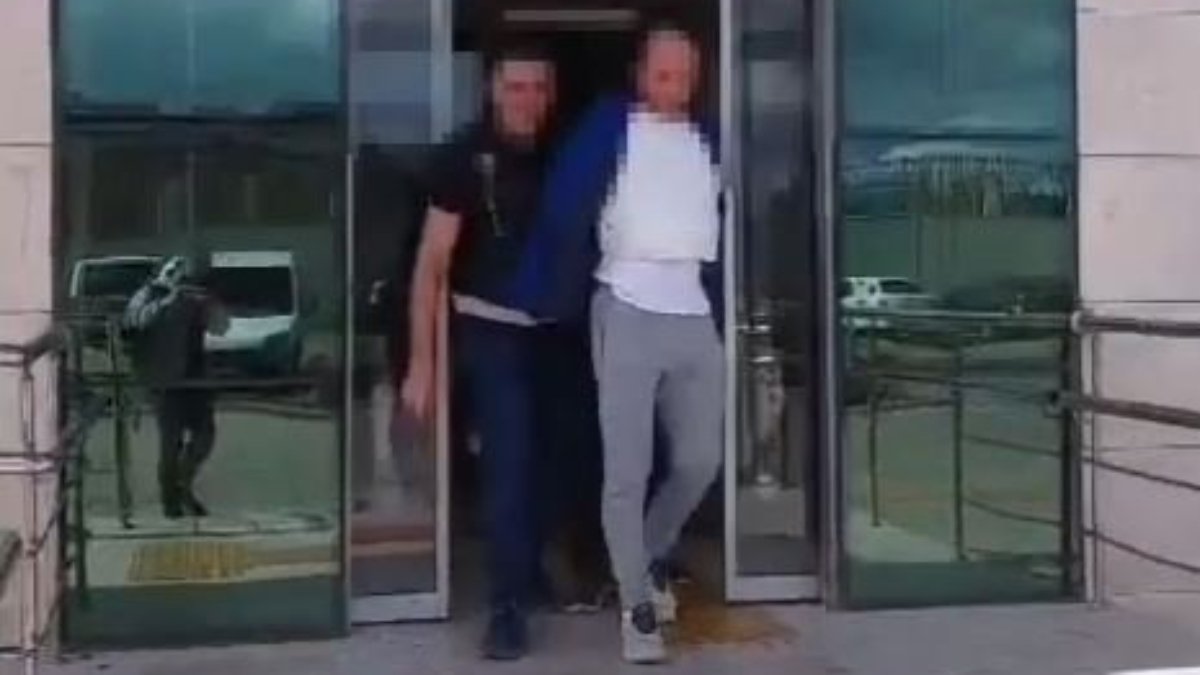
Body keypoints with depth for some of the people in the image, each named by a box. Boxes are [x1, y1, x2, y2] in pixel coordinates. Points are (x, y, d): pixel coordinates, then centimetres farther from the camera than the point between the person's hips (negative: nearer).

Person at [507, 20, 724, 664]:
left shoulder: (710, 140, 15)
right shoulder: (608, 127, 1)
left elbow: (730, 228, 18)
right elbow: (562, 213, -3)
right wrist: (541, 301, -8)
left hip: (696, 316, 5)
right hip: (628, 309, -4)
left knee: (700, 461, 10)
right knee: (627, 472, -1)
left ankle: (650, 557, 35)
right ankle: (637, 606, 10)